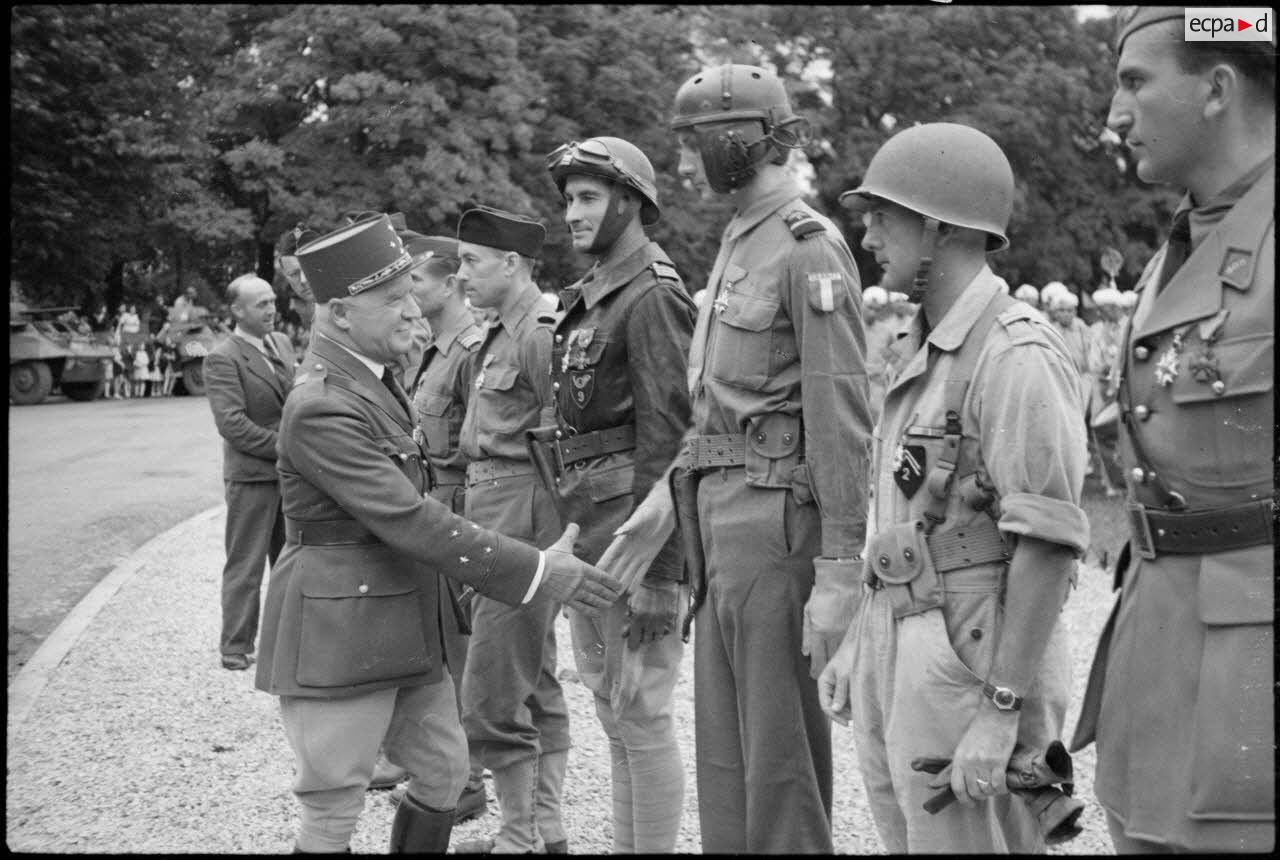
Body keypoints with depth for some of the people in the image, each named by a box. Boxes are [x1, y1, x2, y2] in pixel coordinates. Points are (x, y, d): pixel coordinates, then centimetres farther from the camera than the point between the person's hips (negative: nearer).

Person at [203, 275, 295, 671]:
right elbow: (232, 423, -20)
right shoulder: (222, 359, -13)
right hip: (252, 476, -7)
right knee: (245, 565, 0)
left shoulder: (282, 342, 10)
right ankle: (236, 647, 7)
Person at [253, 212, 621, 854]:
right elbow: (409, 520, -26)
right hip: (340, 634, -9)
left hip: (404, 628, 9)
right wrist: (536, 572, -23)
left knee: (444, 773, 15)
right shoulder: (321, 407, -22)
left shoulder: (373, 378, 8)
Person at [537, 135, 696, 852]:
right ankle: (627, 845, 27)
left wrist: (657, 572, -21)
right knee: (612, 707, 17)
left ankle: (657, 846, 5)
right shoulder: (589, 297, 15)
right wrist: (570, 536, 18)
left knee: (641, 711, -3)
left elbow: (667, 440, -18)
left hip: (632, 522, -10)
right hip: (586, 528, 10)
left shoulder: (652, 297, -13)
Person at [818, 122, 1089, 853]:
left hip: (971, 665, -9)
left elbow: (1050, 543, -19)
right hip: (901, 657, 9)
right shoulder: (929, 352, 14)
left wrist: (1001, 712, -21)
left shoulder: (1017, 355, -15)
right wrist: (860, 644, 18)